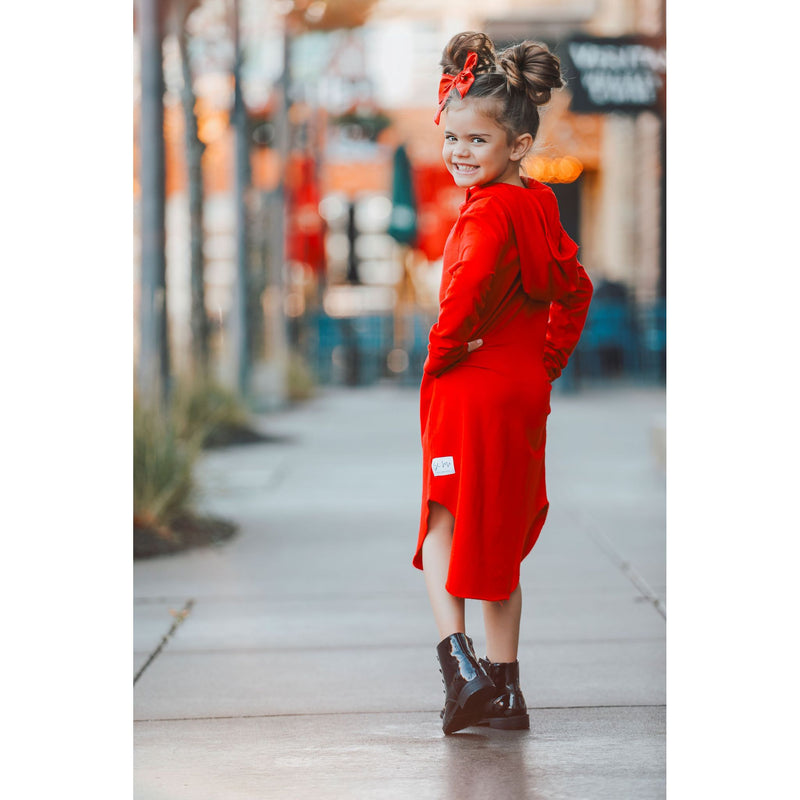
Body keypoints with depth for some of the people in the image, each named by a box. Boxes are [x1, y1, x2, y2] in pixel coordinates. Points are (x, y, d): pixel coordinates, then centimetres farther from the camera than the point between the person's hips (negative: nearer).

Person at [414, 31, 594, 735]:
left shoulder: (487, 212, -17)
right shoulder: (539, 208, 10)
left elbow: (468, 287, -33)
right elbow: (574, 287, 21)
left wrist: (442, 352, -18)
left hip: (471, 388, -8)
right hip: (526, 391, 8)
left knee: (445, 527, 3)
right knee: (501, 541, 14)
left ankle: (460, 662, -9)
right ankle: (505, 688, 18)